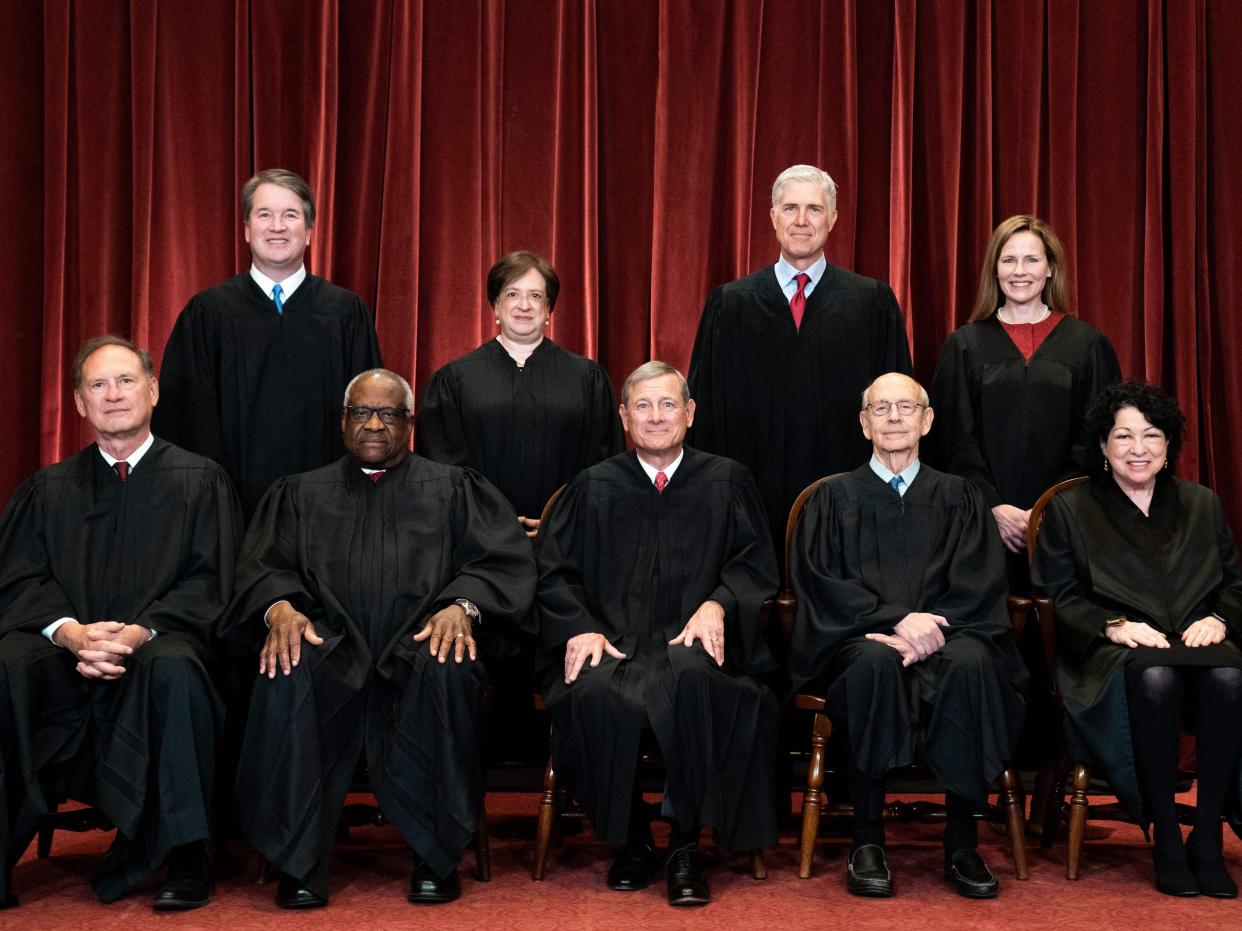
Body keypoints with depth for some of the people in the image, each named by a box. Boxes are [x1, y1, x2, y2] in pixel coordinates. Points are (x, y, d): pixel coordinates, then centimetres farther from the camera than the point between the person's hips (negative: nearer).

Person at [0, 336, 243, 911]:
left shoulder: (199, 481, 11)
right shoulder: (49, 489, 19)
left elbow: (207, 581, 1)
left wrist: (139, 632, -17)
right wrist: (71, 632, -16)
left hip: (155, 645, -2)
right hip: (65, 647, 2)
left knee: (174, 668, -37)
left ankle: (184, 857, -28)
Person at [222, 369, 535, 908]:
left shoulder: (453, 488, 20)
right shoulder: (299, 494, 25)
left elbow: (503, 560, 7)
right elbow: (263, 567, 11)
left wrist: (462, 605, -15)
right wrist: (279, 607, -13)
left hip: (420, 643, -1)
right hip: (331, 646, 1)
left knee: (446, 668, -36)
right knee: (286, 673, -34)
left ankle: (436, 856, -23)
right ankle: (299, 863, -24)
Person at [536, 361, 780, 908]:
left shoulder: (726, 482, 16)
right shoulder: (594, 488, 18)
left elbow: (756, 564, 11)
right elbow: (553, 572, 12)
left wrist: (717, 603, -10)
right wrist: (581, 628, -7)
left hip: (692, 641, -1)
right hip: (612, 644, 1)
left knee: (692, 679, -38)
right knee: (597, 695, -35)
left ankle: (685, 847, -24)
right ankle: (631, 842, -11)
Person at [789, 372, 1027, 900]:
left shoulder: (957, 497, 18)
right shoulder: (834, 498, 15)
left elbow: (979, 584, 5)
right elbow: (820, 584, 1)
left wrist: (930, 628, -15)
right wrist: (896, 619, -15)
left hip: (942, 635, 1)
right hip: (859, 639, -1)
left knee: (971, 663, -34)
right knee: (874, 662, -37)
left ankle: (961, 842, -26)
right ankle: (866, 841, -29)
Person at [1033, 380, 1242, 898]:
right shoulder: (1069, 510, 11)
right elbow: (1061, 597, 3)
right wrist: (1117, 626, -14)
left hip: (1197, 642, 3)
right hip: (1112, 653, -3)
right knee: (1154, 677, -39)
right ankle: (1165, 843, -28)